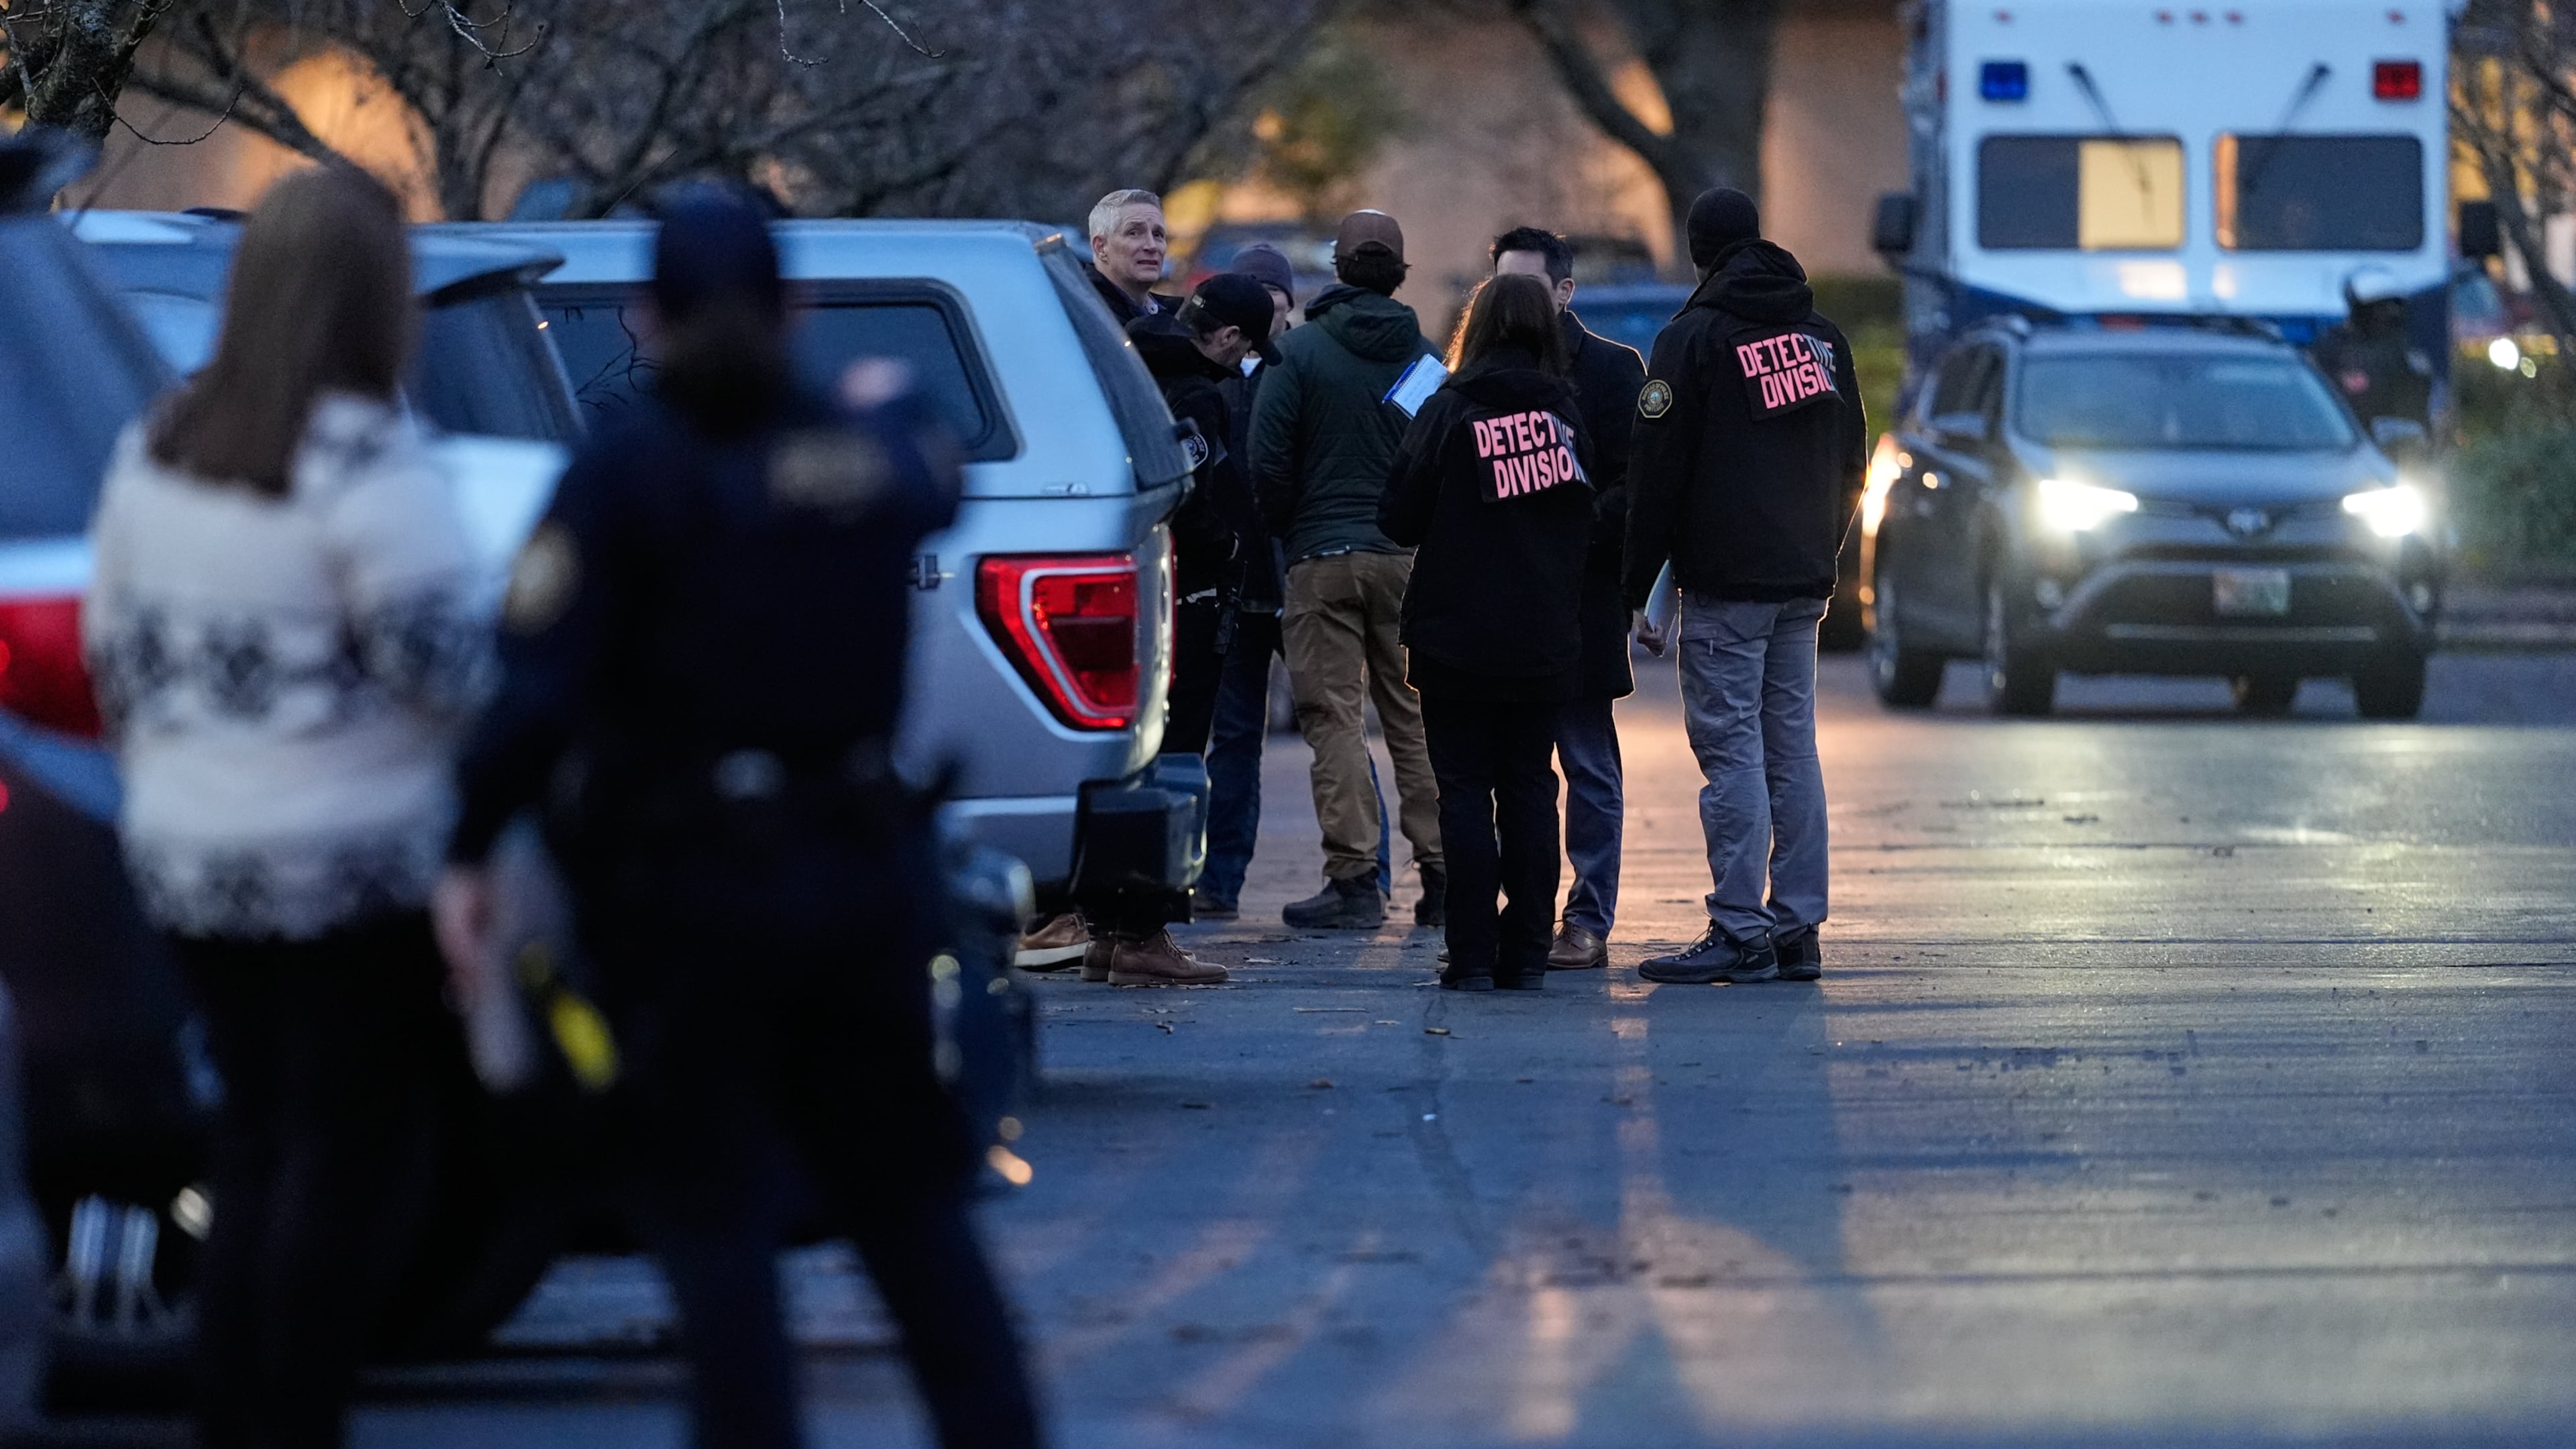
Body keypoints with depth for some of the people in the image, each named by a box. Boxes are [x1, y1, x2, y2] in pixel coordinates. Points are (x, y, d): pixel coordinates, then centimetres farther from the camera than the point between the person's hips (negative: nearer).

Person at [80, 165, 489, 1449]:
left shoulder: (156, 453, 7)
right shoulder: (364, 463, -17)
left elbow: (114, 658, 13)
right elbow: (441, 657, -18)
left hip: (192, 861, 7)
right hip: (356, 864, -7)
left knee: (255, 1147, 15)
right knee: (342, 1159, -1)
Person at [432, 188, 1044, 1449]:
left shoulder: (626, 477, -13)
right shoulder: (873, 456, 2)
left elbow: (537, 687, -22)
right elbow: (937, 484, 28)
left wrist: (469, 852, -15)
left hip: (685, 887, -4)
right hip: (863, 866, 5)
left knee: (708, 1207, 4)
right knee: (905, 1196, 16)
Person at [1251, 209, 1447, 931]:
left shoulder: (1302, 350, -5)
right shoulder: (1423, 357, 3)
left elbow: (1268, 461, -7)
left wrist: (1289, 531, 8)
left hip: (1323, 554, -3)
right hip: (1408, 556, 3)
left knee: (1334, 717, 0)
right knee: (1415, 716, 9)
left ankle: (1354, 878, -6)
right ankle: (1441, 876, 7)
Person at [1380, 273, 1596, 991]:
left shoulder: (1451, 411, -9)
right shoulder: (1567, 412, 0)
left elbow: (1400, 520, -6)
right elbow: (1592, 519, 6)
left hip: (1458, 636, -3)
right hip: (1545, 637, 3)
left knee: (1465, 791, 1)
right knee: (1529, 789, 9)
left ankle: (1473, 956, -4)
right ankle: (1527, 953, 5)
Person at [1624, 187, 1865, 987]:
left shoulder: (1694, 337, -7)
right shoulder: (1823, 335, 12)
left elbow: (1655, 473, -9)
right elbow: (1852, 461, 19)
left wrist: (1635, 590, -5)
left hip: (1724, 587, -6)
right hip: (1803, 581, 6)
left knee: (1732, 751, -7)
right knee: (1792, 748, 9)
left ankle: (1740, 932, -10)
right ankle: (1797, 930, 8)